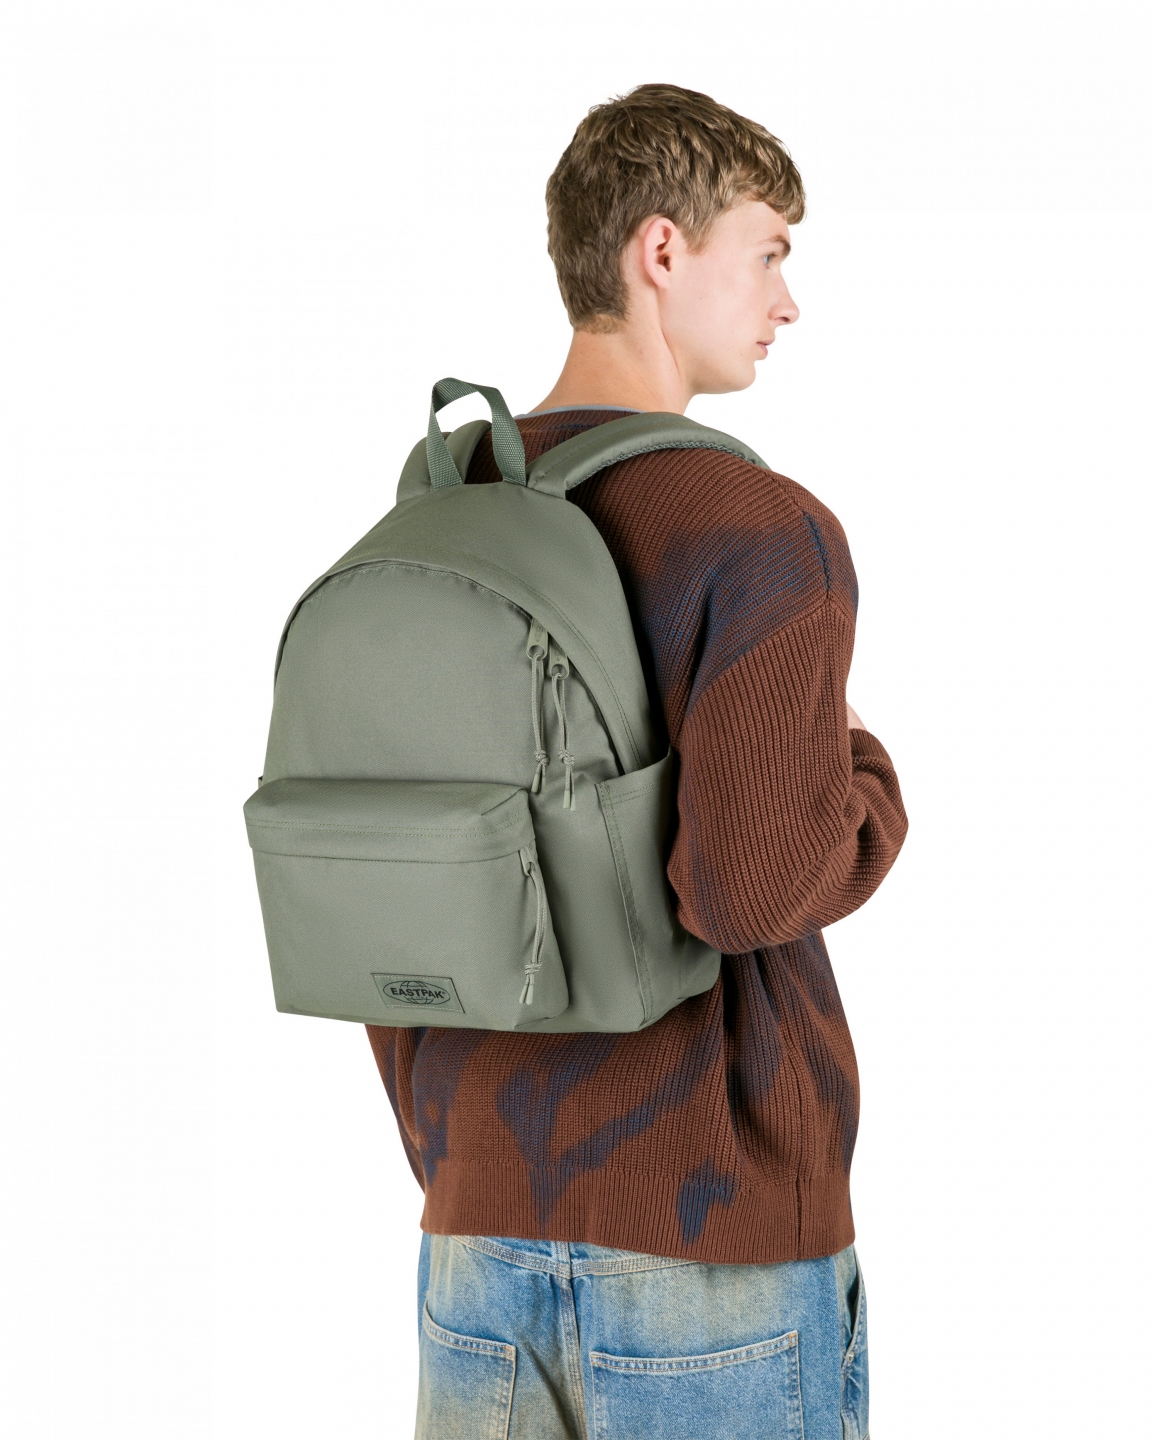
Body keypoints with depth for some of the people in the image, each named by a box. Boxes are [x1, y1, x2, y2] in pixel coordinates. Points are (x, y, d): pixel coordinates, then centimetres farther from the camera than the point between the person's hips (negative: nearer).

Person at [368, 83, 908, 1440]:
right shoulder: (768, 532, -15)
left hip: (483, 1237, 6)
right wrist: (867, 781, -4)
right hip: (719, 1253, -5)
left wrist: (451, 1166, 17)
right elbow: (749, 881, -26)